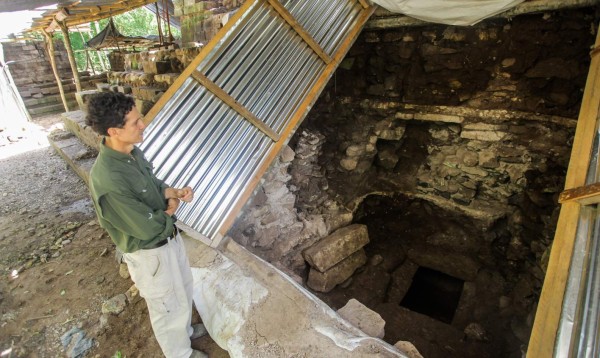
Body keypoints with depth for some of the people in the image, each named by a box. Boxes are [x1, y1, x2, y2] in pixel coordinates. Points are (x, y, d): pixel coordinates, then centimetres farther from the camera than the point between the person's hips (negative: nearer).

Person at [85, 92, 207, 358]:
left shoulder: (132, 151, -7)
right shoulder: (108, 181, -34)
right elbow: (149, 228, -27)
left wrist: (175, 192, -10)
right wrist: (170, 210, -8)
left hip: (170, 236, 8)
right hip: (149, 253, -8)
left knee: (183, 289, 29)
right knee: (168, 306, 17)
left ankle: (185, 330, 58)